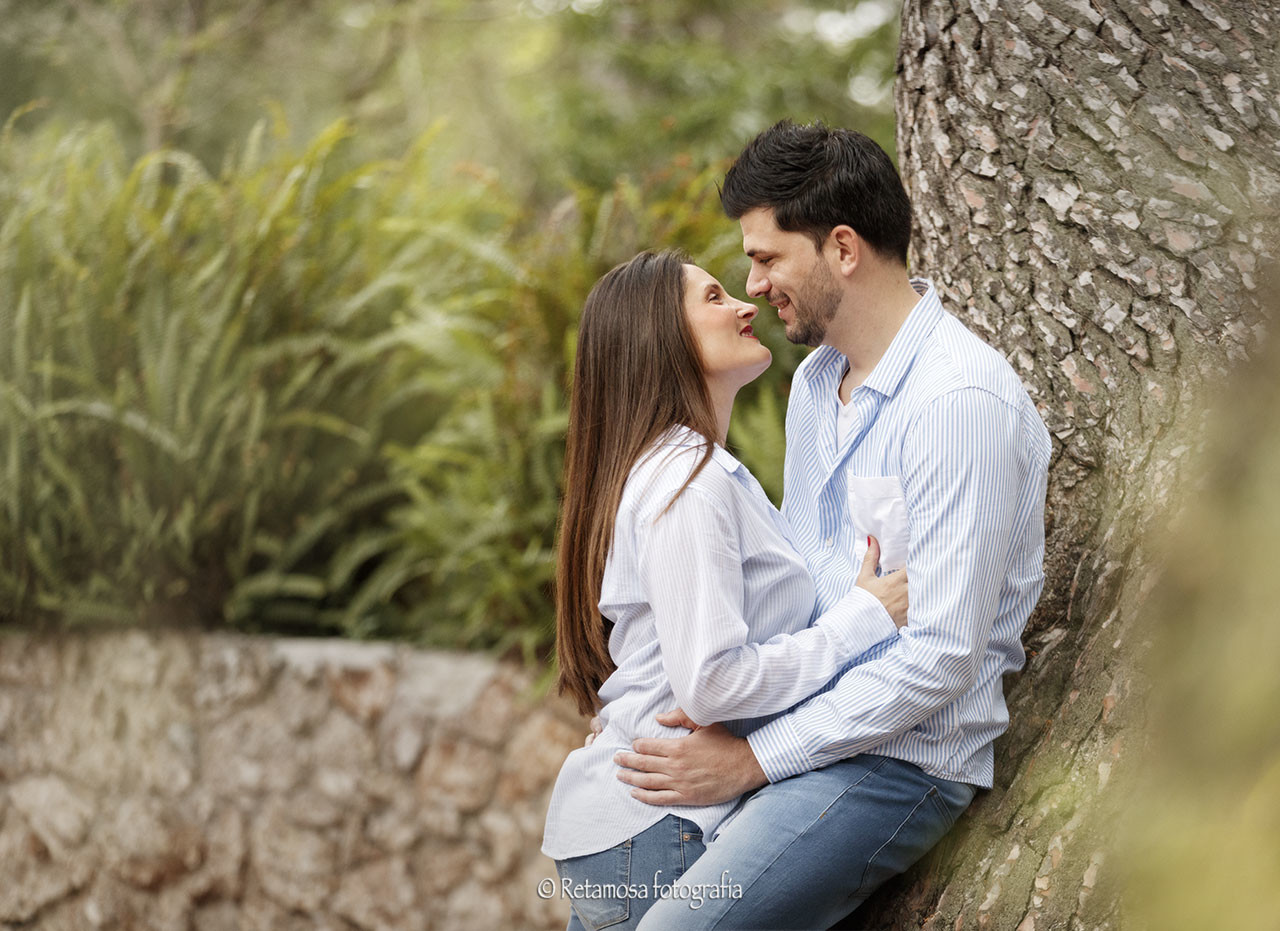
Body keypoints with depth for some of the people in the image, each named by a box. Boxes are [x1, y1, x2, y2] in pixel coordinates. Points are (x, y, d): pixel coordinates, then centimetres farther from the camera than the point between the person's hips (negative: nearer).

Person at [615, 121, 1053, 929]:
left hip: (899, 759, -9)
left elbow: (940, 657, -23)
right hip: (812, 725, 9)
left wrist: (754, 758, -19)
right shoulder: (816, 379, 11)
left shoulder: (960, 402, -20)